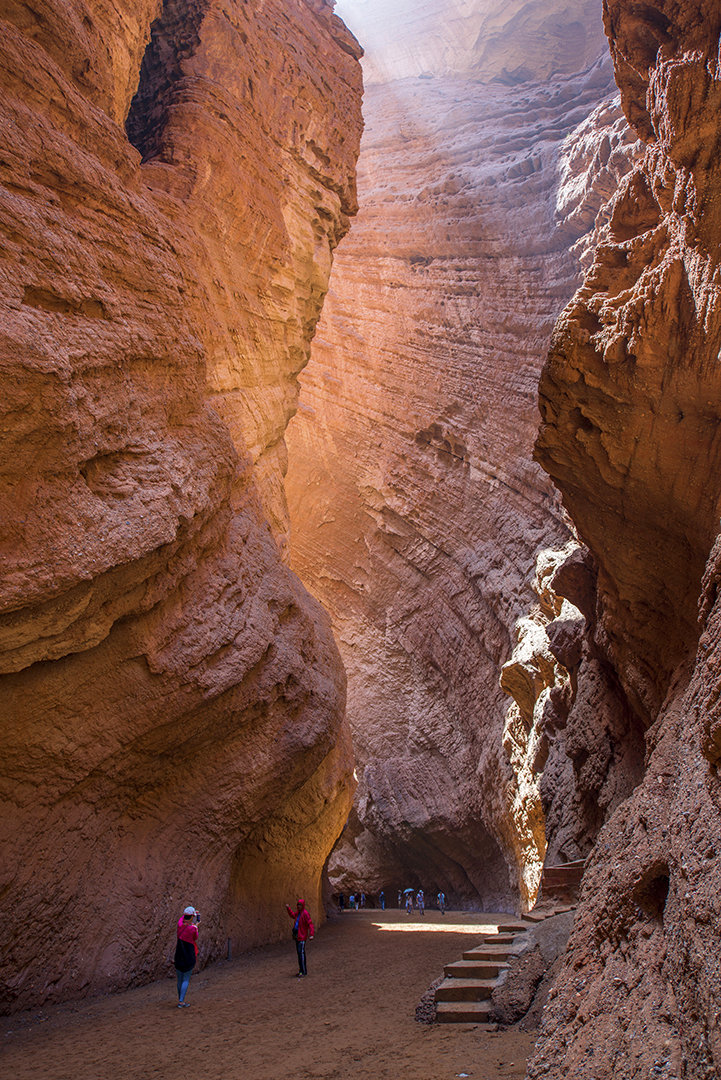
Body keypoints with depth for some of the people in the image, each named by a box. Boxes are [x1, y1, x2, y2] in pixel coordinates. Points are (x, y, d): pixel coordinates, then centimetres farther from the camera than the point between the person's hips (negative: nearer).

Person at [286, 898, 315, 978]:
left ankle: (303, 972, -10)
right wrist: (288, 908, 24)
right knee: (299, 953, 12)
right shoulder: (298, 912, 11)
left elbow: (310, 924, -20)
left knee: (301, 953, -12)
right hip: (297, 935, 9)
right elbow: (293, 915, 34)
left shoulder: (305, 913, -15)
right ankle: (302, 971, 18)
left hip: (302, 936, -9)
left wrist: (311, 934, -29)